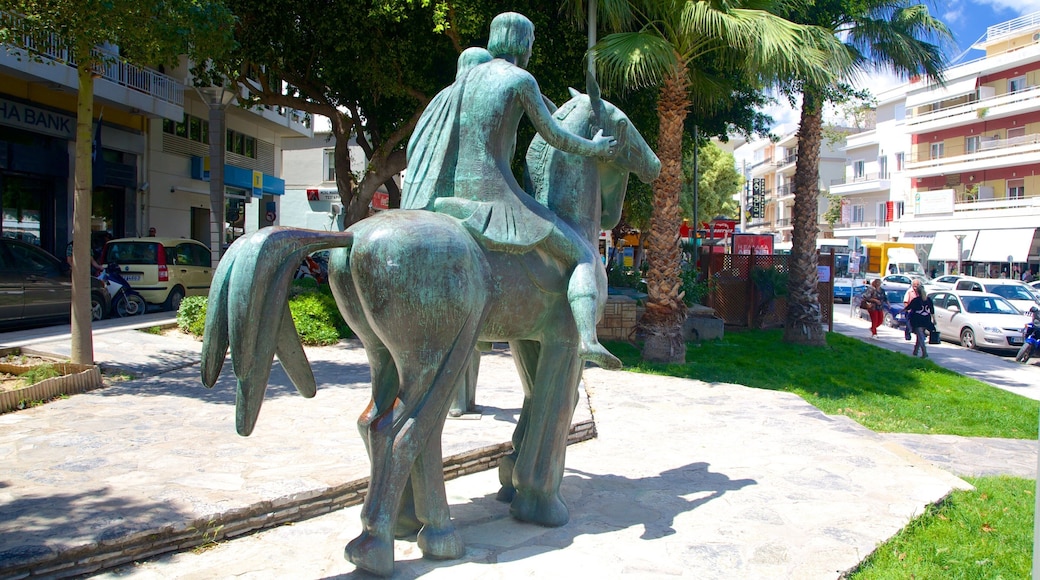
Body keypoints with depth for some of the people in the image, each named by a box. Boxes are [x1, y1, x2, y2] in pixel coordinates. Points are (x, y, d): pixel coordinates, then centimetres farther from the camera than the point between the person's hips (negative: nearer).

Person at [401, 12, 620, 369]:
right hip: (495, 195, -6)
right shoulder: (521, 79, -2)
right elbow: (553, 136, 1)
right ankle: (587, 339, -21)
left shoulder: (464, 77, 18)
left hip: (453, 191, 6)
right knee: (582, 256, -2)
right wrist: (593, 148, 16)